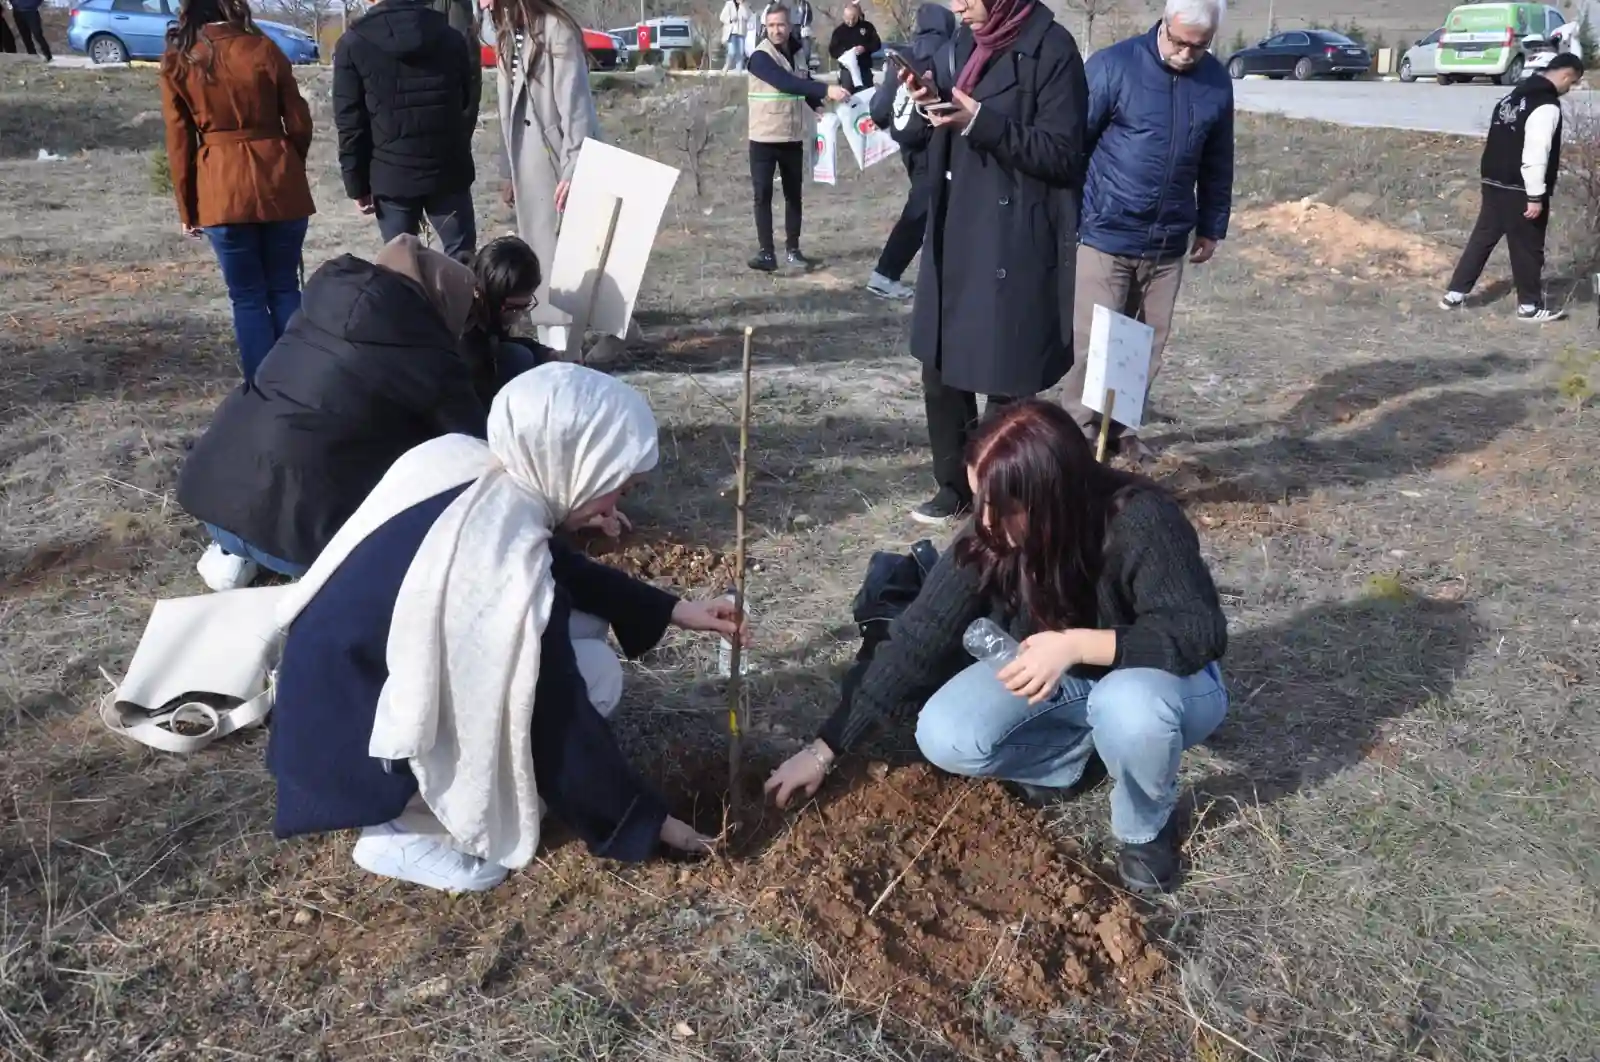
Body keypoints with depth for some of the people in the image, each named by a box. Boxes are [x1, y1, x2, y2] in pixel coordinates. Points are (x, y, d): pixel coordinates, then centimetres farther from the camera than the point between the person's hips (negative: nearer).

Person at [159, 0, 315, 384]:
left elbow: (179, 143, 2)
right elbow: (300, 123, 3)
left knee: (247, 298, 7)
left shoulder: (178, 62, 1)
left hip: (222, 190, 0)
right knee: (284, 290, 11)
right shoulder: (263, 48, 0)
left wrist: (187, 209, 10)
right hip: (280, 184, 0)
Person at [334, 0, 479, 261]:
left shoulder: (353, 44, -3)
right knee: (462, 260, 9)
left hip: (392, 177, -1)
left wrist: (357, 184, 1)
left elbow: (350, 124, -4)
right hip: (448, 170, 2)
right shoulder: (451, 37, 5)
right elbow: (469, 105, 10)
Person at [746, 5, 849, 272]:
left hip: (793, 139, 6)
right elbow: (786, 82, -28)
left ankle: (793, 249, 18)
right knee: (763, 195, -7)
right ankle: (766, 252, -6)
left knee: (793, 194, 9)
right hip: (764, 139, -5)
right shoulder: (761, 57, -13)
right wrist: (826, 89, -36)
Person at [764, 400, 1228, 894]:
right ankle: (1086, 752, 6)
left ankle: (1146, 826, -6)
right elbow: (919, 636, -19)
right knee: (945, 739, -21)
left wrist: (1078, 644, -48)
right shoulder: (989, 537, -21)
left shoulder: (1138, 522, -33)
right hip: (1055, 675, 4)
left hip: (1158, 677, -3)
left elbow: (1201, 631, -35)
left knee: (1128, 707, -40)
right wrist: (825, 749, -19)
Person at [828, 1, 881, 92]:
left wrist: (865, 48, -14)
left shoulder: (867, 27, 4)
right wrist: (842, 55, -17)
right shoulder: (839, 30, 3)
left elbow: (877, 44, 5)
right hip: (847, 70, -1)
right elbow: (832, 50, 2)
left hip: (865, 69, 1)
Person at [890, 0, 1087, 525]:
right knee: (940, 370, 13)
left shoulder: (1050, 49, -10)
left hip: (1015, 246, -7)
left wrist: (981, 121, -21)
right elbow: (919, 134, 17)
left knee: (1006, 382, -1)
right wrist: (926, 102, -4)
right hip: (956, 236, 7)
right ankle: (954, 488, 29)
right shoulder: (962, 45, 12)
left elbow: (1060, 153, -14)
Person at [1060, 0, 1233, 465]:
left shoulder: (1217, 81, 5)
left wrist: (1211, 227, 17)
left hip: (1169, 243, 5)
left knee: (1149, 345, 11)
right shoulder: (1113, 65, -9)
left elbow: (1217, 164, 15)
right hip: (1105, 236, -4)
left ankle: (1122, 429, 26)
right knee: (1094, 342, -3)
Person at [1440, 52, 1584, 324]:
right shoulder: (1547, 106, -17)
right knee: (1527, 247, 2)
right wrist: (1536, 196, -21)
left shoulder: (1518, 94, 12)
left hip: (1494, 182, 9)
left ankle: (1455, 294, 14)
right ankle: (1530, 306, 12)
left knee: (1483, 237, 13)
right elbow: (1535, 155, -23)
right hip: (1519, 189, -9)